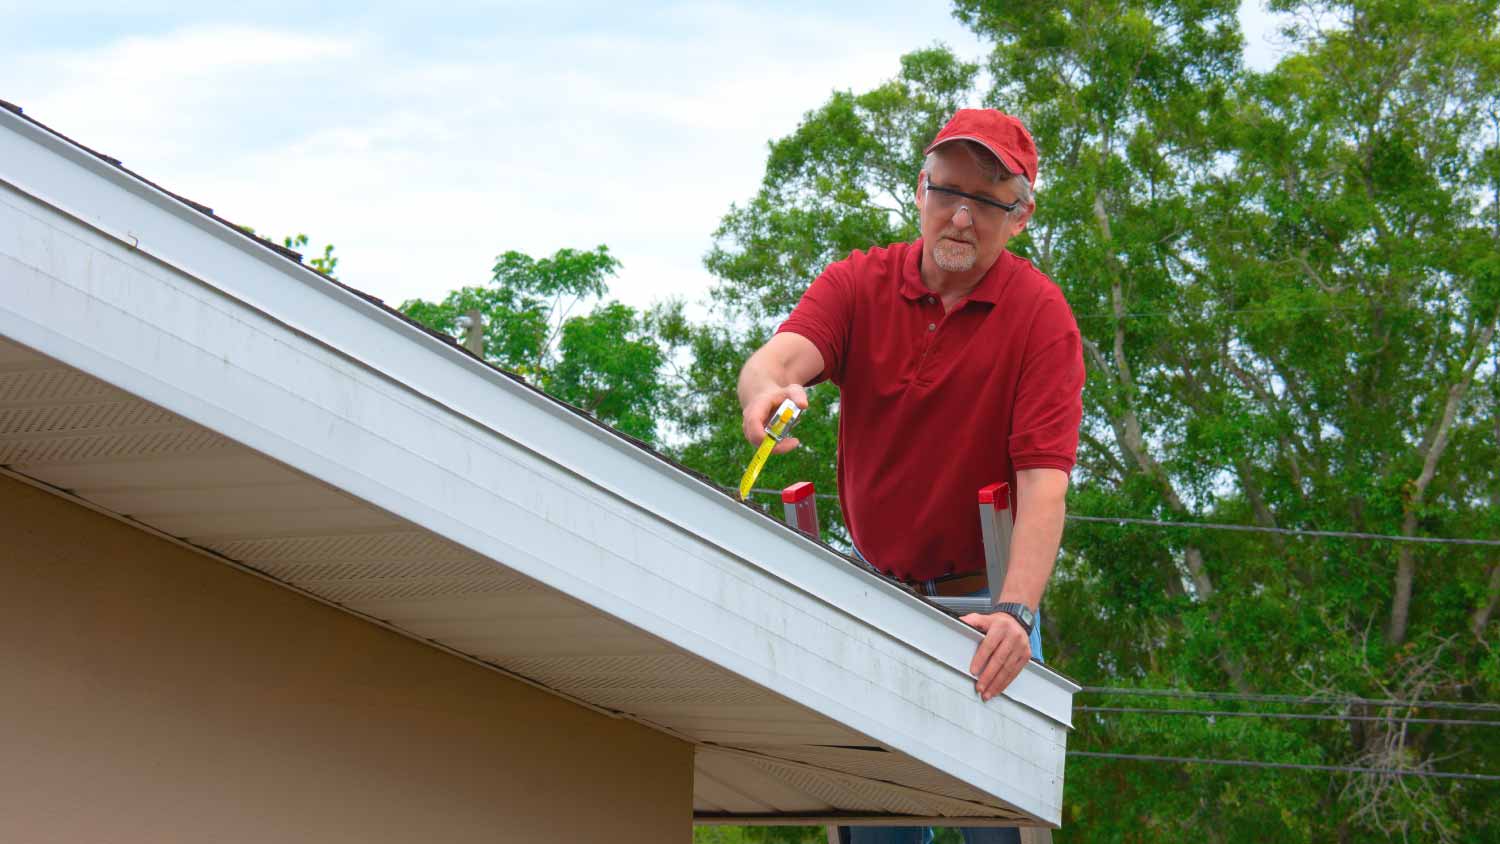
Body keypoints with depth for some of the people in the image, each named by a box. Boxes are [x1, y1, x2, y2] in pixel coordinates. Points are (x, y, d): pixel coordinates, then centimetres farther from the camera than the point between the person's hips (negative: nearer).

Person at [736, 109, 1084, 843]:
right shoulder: (858, 284, -1)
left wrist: (1015, 611, -32)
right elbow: (781, 354, -21)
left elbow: (1043, 480, -18)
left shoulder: (1039, 315, -9)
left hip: (981, 598, -2)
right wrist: (768, 388, -47)